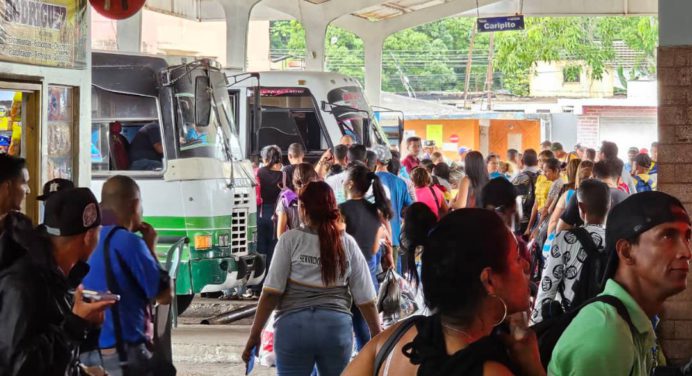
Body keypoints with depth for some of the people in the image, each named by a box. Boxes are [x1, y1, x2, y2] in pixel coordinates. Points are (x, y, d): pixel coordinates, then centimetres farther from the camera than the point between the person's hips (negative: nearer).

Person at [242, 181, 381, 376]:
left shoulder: (291, 240, -1)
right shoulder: (348, 243, 6)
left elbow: (271, 292, -6)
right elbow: (365, 298, 5)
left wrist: (254, 334, -2)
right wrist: (378, 337, 14)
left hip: (294, 325, -2)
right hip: (337, 325, 2)